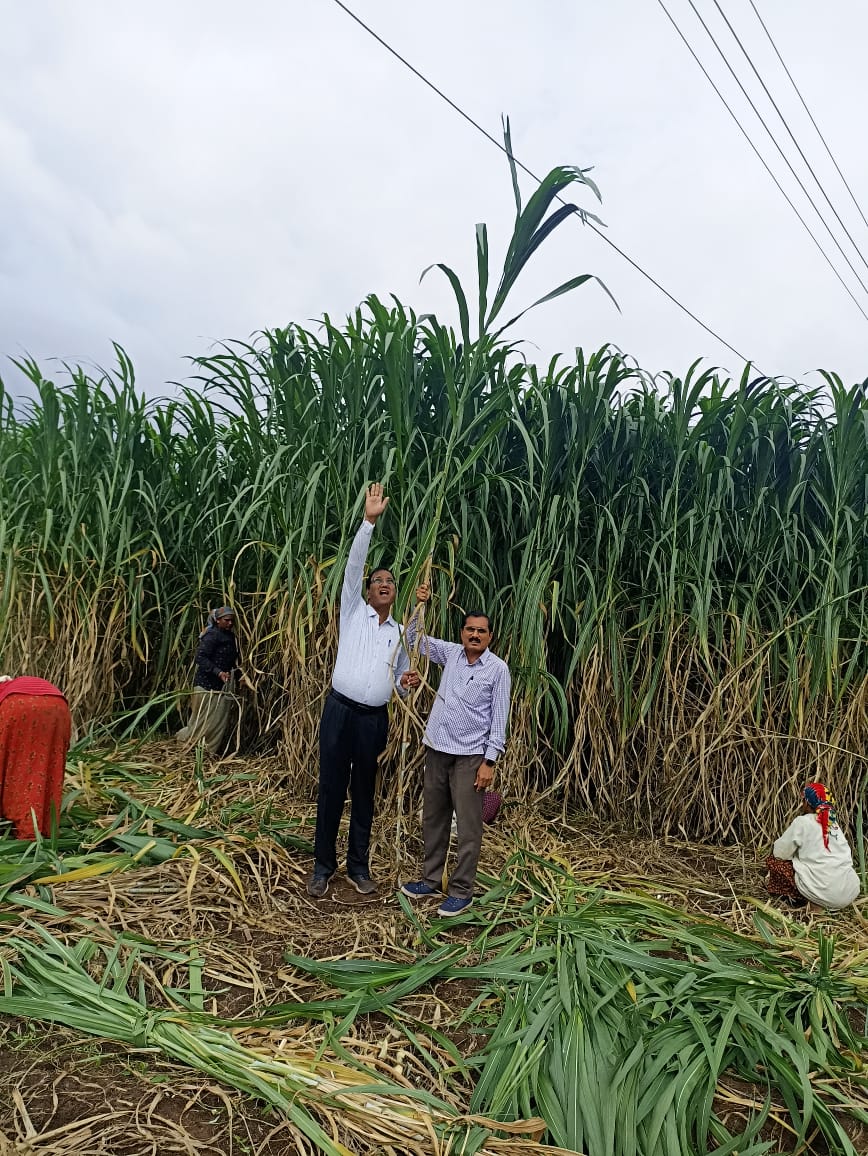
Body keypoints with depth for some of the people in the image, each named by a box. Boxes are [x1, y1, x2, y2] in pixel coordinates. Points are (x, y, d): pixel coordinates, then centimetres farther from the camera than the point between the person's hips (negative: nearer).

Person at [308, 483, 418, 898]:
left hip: (375, 718, 3)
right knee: (331, 789, 2)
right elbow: (353, 564, -6)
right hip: (341, 710, -3)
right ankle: (323, 866, 14)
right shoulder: (353, 612, 5)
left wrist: (406, 681, -5)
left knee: (364, 793, 10)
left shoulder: (400, 632, 14)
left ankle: (358, 867, 21)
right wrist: (369, 520, -14)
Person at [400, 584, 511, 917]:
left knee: (468, 827, 0)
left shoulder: (497, 668, -7)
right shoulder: (451, 653, 5)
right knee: (433, 819, 15)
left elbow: (499, 718, -7)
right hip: (437, 750, 5)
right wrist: (420, 606, 0)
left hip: (470, 756, -5)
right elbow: (413, 639, 14)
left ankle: (462, 892, 12)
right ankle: (432, 880, 29)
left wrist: (489, 761, -11)